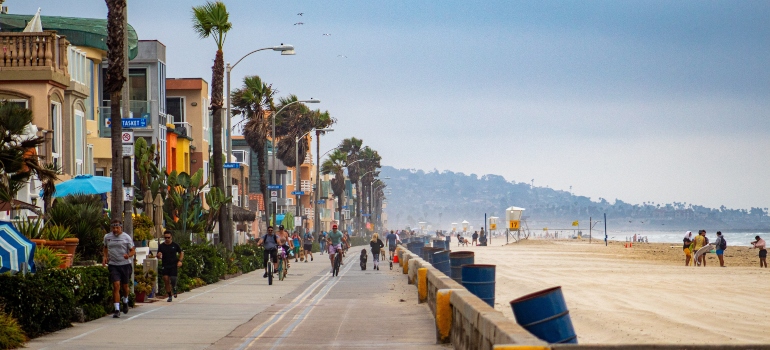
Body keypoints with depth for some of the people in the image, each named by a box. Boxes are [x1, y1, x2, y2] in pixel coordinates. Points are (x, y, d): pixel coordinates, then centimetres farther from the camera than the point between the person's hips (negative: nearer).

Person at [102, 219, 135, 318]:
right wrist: (104, 257, 6)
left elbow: (133, 251, 0)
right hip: (113, 265, 1)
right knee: (116, 286, -12)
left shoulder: (126, 237, -3)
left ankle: (125, 301, 45)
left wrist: (128, 255, -22)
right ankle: (117, 310, -13)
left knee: (125, 286, 12)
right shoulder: (107, 237, 6)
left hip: (125, 264, -1)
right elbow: (105, 248, 24)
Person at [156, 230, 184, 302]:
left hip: (173, 265, -2)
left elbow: (181, 253, 12)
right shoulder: (161, 246, 5)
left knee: (173, 279, -14)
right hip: (164, 266, 2)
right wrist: (159, 256, -18)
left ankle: (174, 289, 21)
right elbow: (158, 256, 8)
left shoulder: (175, 245, 3)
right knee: (166, 280, -3)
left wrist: (180, 261, -3)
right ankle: (169, 296, 9)